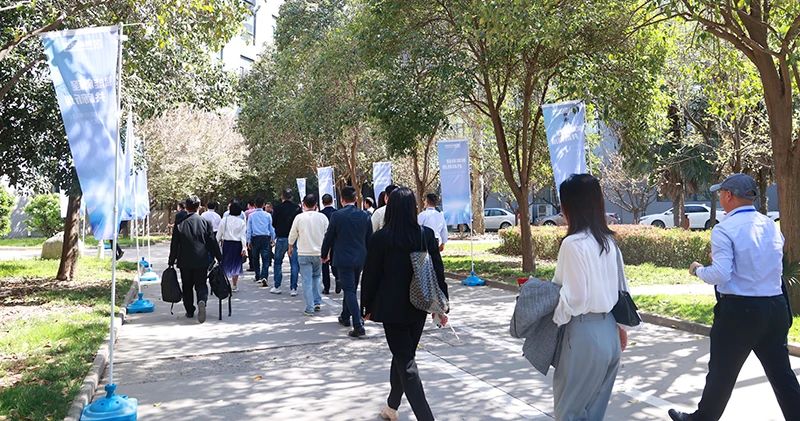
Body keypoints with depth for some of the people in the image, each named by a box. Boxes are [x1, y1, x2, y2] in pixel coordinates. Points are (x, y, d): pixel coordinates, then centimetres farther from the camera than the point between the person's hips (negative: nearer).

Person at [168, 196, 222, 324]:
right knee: (201, 284, 6)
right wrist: (219, 258, 9)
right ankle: (202, 300, -22)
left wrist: (171, 261, 9)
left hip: (185, 261, 0)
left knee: (187, 286, 13)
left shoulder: (179, 223, -5)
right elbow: (212, 243, 0)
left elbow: (174, 245, 0)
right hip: (201, 261, 0)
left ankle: (189, 311, 17)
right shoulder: (205, 222, -4)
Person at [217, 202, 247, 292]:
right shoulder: (242, 222, -4)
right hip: (237, 244, 0)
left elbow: (219, 234, 1)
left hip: (226, 243, 0)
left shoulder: (224, 220, -2)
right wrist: (244, 247, -7)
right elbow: (243, 236, -7)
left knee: (225, 264, 10)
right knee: (236, 264, 8)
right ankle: (235, 286, 11)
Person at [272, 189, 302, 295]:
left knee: (278, 263, 14)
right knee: (294, 264, 4)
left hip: (281, 238, -1)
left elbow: (273, 223, -1)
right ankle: (293, 288, 2)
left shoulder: (277, 208, -6)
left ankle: (277, 287, 15)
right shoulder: (297, 208, -3)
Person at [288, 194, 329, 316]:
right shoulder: (322, 217, -3)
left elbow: (292, 235, 2)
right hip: (319, 252, 2)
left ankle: (310, 308, 2)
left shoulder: (299, 217, -8)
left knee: (307, 280, 2)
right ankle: (317, 302, 15)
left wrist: (290, 247, 20)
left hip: (304, 253, -2)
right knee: (317, 276, 21)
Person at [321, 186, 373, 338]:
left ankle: (358, 325, -16)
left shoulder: (337, 215, -11)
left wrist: (325, 255, 14)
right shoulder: (365, 215, 1)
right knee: (351, 289, 21)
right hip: (360, 258, 5)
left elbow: (329, 237, -2)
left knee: (349, 291, -5)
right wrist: (368, 256, 21)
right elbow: (369, 238, 8)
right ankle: (345, 317, 38)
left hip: (343, 259, -5)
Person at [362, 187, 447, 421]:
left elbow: (371, 275, -6)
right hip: (419, 307, 5)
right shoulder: (427, 235, -3)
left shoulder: (381, 238, -12)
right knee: (404, 355, 19)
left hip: (392, 308, -4)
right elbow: (438, 271, 1)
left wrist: (367, 306, 6)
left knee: (405, 361, -1)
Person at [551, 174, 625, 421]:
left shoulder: (573, 243, -18)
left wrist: (553, 321, -7)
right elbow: (617, 287, 14)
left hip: (586, 333, -8)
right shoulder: (608, 240, 7)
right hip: (609, 331, 8)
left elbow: (573, 297, -20)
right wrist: (619, 325, 22)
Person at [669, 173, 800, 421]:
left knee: (722, 372, 10)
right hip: (776, 307, 6)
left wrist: (698, 270, 0)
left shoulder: (725, 229, -13)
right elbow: (775, 267, 17)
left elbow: (720, 275, -20)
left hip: (739, 310, -6)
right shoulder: (771, 225, 7)